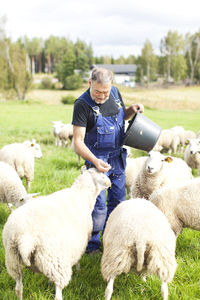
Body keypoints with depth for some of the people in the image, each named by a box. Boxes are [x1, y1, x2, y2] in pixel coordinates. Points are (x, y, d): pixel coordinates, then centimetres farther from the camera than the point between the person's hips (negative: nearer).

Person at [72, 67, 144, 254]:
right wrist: (94, 161, -36)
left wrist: (132, 109, -3)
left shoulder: (114, 92, -1)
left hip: (118, 156, 6)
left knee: (118, 200, 13)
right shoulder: (82, 104, -19)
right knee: (98, 206, -7)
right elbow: (78, 142, -22)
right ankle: (92, 246, 11)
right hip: (97, 159, -6)